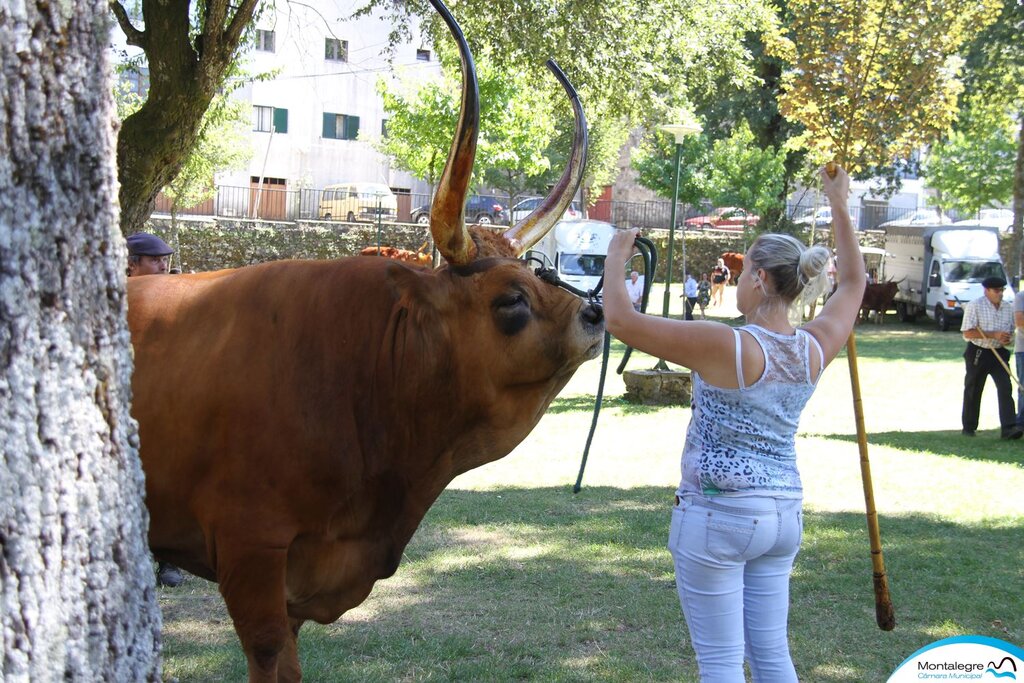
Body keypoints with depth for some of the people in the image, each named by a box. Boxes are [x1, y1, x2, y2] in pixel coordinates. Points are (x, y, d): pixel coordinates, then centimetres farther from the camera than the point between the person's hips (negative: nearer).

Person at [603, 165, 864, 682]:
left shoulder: (727, 347, -19)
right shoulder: (815, 350, 0)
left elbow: (619, 320, -17)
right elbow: (854, 282, 19)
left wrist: (617, 257, 0)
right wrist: (839, 207, 27)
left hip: (717, 512, -7)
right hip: (784, 514, 7)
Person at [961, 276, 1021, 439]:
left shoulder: (1007, 309, 9)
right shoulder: (975, 306, -8)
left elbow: (1010, 332, 21)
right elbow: (968, 333, -16)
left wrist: (1007, 338, -5)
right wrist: (993, 335, -21)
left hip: (999, 354, 4)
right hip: (978, 354, -4)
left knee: (1005, 388, -11)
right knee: (973, 391, 6)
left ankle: (1008, 428, -16)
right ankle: (969, 428, 20)